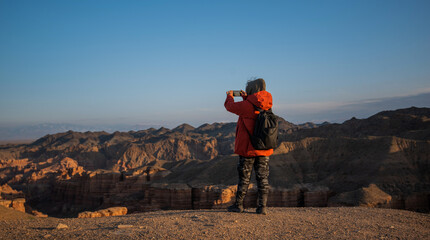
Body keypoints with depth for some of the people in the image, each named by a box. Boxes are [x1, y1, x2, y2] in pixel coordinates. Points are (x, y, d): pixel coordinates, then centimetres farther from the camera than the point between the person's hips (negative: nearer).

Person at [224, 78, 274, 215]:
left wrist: (230, 96, 21)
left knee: (244, 177, 6)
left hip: (248, 148, -4)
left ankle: (238, 205, 16)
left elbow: (230, 106, 2)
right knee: (263, 177, 7)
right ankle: (262, 207, 7)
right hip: (264, 149, 4)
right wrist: (246, 97, 24)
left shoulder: (247, 105, -14)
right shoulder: (267, 105, 4)